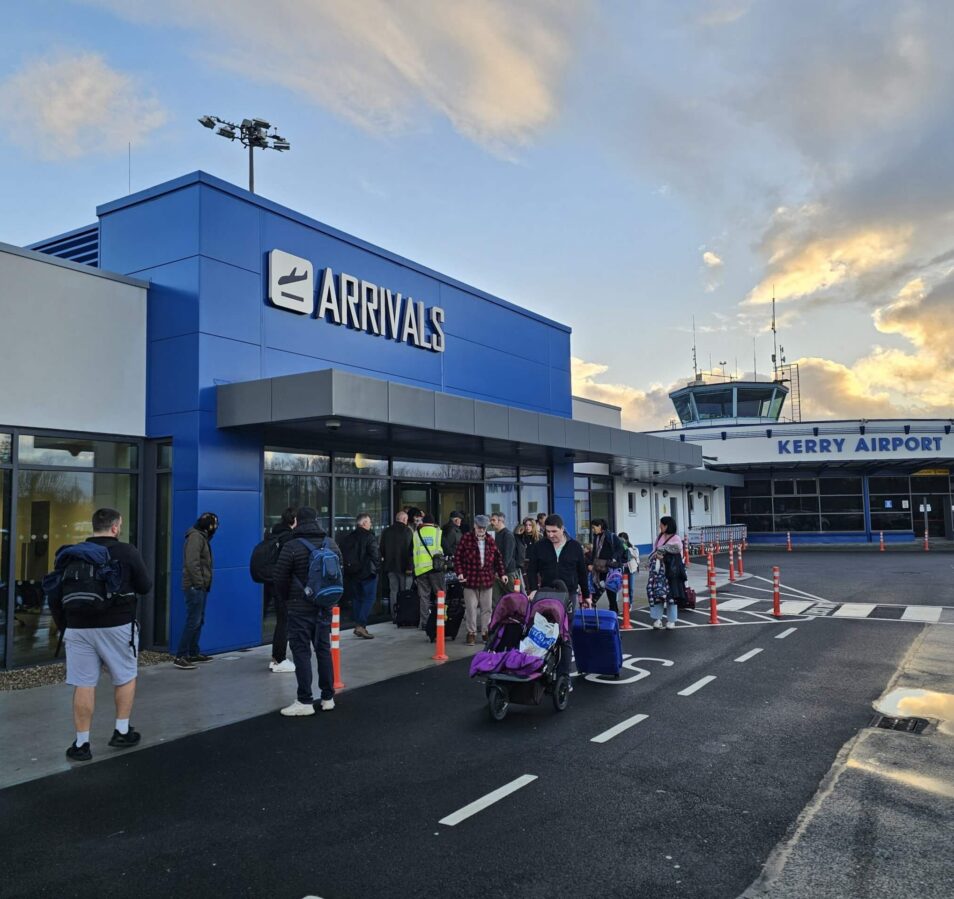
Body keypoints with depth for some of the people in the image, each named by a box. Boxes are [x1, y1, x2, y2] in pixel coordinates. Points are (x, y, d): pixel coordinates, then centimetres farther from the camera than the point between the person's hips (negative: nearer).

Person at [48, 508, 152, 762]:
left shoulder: (71, 554, 4)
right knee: (125, 677, 16)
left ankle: (81, 744, 13)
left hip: (78, 627, 3)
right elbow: (145, 587, 1)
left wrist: (64, 628, 17)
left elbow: (54, 597, 7)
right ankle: (122, 732, 20)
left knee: (83, 685, 8)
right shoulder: (127, 552, -6)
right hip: (116, 627, -3)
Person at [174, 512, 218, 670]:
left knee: (198, 621, 15)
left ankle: (193, 653, 23)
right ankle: (180, 657, -7)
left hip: (200, 587, 10)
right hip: (194, 587, -10)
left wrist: (204, 584, 12)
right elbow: (191, 563, -22)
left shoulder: (202, 537, 17)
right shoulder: (195, 537, -13)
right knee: (193, 621, -10)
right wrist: (199, 583, -20)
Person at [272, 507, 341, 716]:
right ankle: (328, 697, 18)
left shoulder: (292, 547, -12)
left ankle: (305, 701, 1)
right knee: (324, 649, 13)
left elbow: (280, 578, -8)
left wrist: (286, 599, 9)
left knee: (301, 652, 0)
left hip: (300, 609, -5)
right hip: (325, 607, 5)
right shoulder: (331, 544, 4)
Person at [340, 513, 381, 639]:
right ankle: (361, 625, -11)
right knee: (368, 598, -2)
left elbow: (342, 555, 14)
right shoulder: (369, 536, -12)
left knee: (356, 598, 15)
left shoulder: (347, 537, 9)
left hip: (352, 573, 7)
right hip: (367, 572, -6)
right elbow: (375, 554, -16)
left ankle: (358, 625, 17)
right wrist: (376, 567, -1)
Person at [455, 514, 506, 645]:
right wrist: (460, 573, -13)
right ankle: (471, 633, 13)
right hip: (470, 579, -3)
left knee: (486, 608, 11)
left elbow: (498, 558, 14)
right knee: (471, 608, 1)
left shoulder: (491, 541, 8)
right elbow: (458, 557, -4)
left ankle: (485, 632, 23)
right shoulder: (466, 538, -4)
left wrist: (502, 573, 7)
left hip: (487, 580, 3)